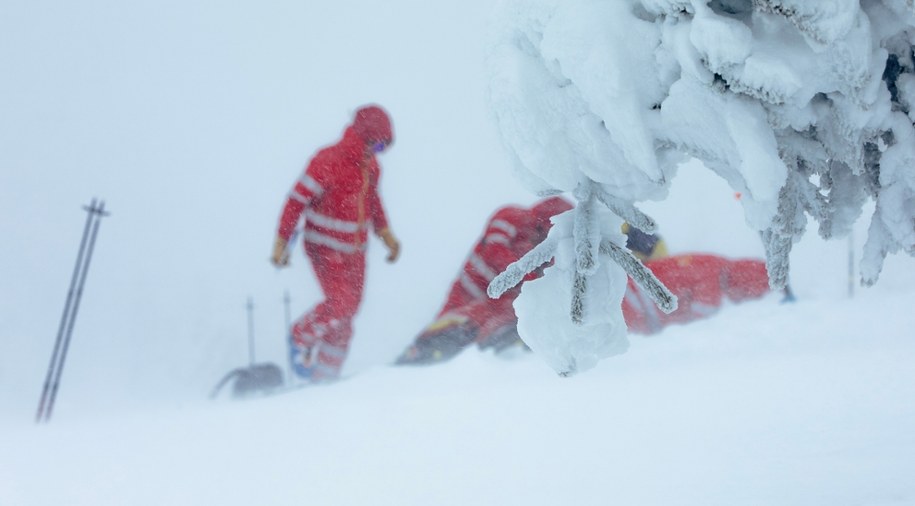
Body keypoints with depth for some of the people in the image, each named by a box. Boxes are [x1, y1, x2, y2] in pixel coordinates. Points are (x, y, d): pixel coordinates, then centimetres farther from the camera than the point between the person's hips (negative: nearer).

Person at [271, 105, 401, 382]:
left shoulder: (370, 166, 6)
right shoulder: (328, 162, -19)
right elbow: (297, 200, -17)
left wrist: (385, 233, 18)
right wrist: (282, 242, -18)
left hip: (355, 249, 7)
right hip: (326, 247, -7)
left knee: (348, 310, 5)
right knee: (341, 302, -20)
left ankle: (325, 375, 15)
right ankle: (302, 337, 7)